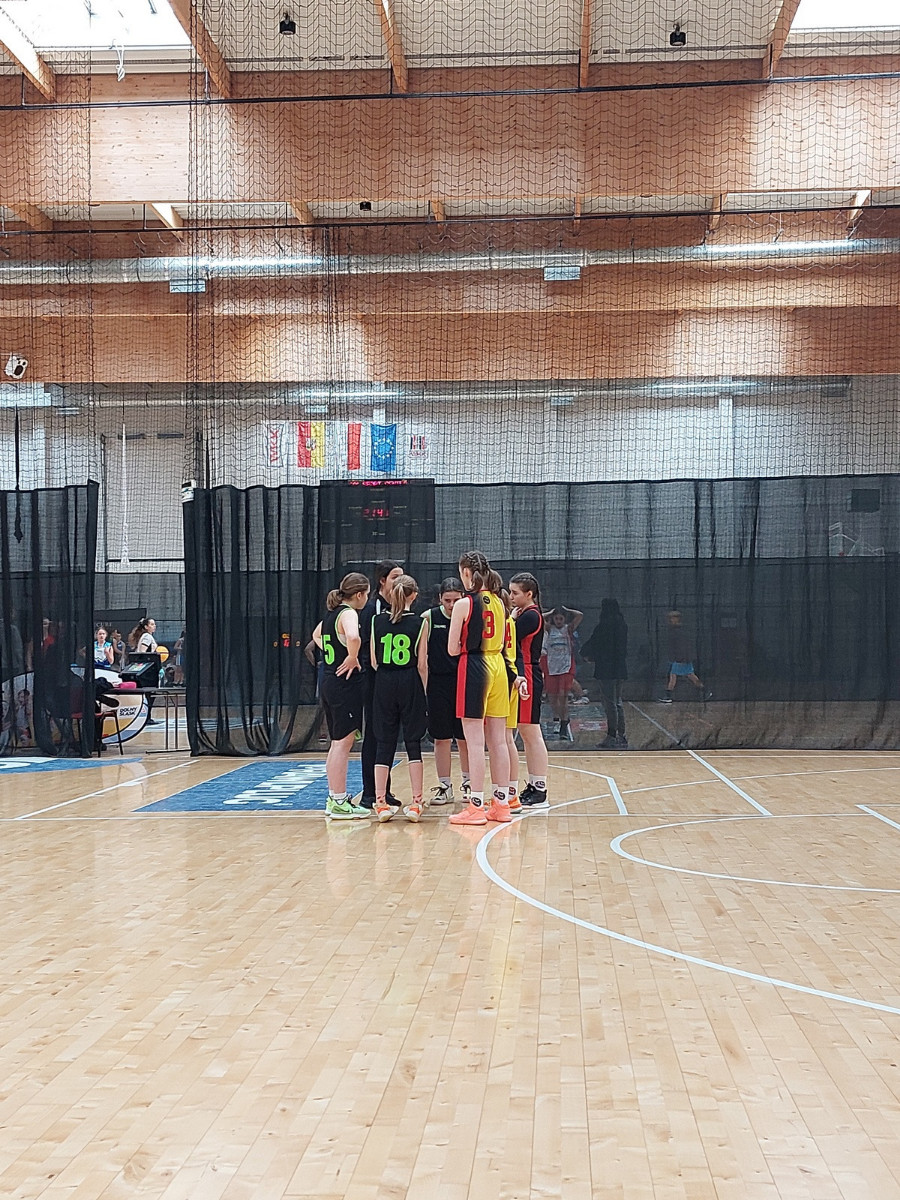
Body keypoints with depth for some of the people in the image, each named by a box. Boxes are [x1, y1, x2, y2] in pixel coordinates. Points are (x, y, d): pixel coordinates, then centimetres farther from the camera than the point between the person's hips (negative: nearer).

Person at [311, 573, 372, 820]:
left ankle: (334, 798, 23)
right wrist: (352, 658, -19)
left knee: (338, 743, 16)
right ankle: (339, 803, -1)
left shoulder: (331, 613, 13)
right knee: (343, 743, -4)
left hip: (329, 681, 9)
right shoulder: (348, 614, -13)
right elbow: (353, 637, -35)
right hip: (347, 682, -9)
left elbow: (316, 636, 33)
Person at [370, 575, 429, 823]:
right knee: (413, 742, 4)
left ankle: (381, 803, 5)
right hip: (410, 684, -2)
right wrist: (423, 690, 7)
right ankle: (416, 802, 1)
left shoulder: (378, 621, 1)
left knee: (384, 743, 6)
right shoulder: (419, 622, -4)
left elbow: (373, 660, 2)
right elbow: (422, 664, -4)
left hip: (383, 683, 2)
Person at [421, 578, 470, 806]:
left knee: (465, 738, 6)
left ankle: (467, 783, 20)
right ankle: (444, 787, 14)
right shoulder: (429, 618, -2)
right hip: (438, 682, 0)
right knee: (441, 738, 5)